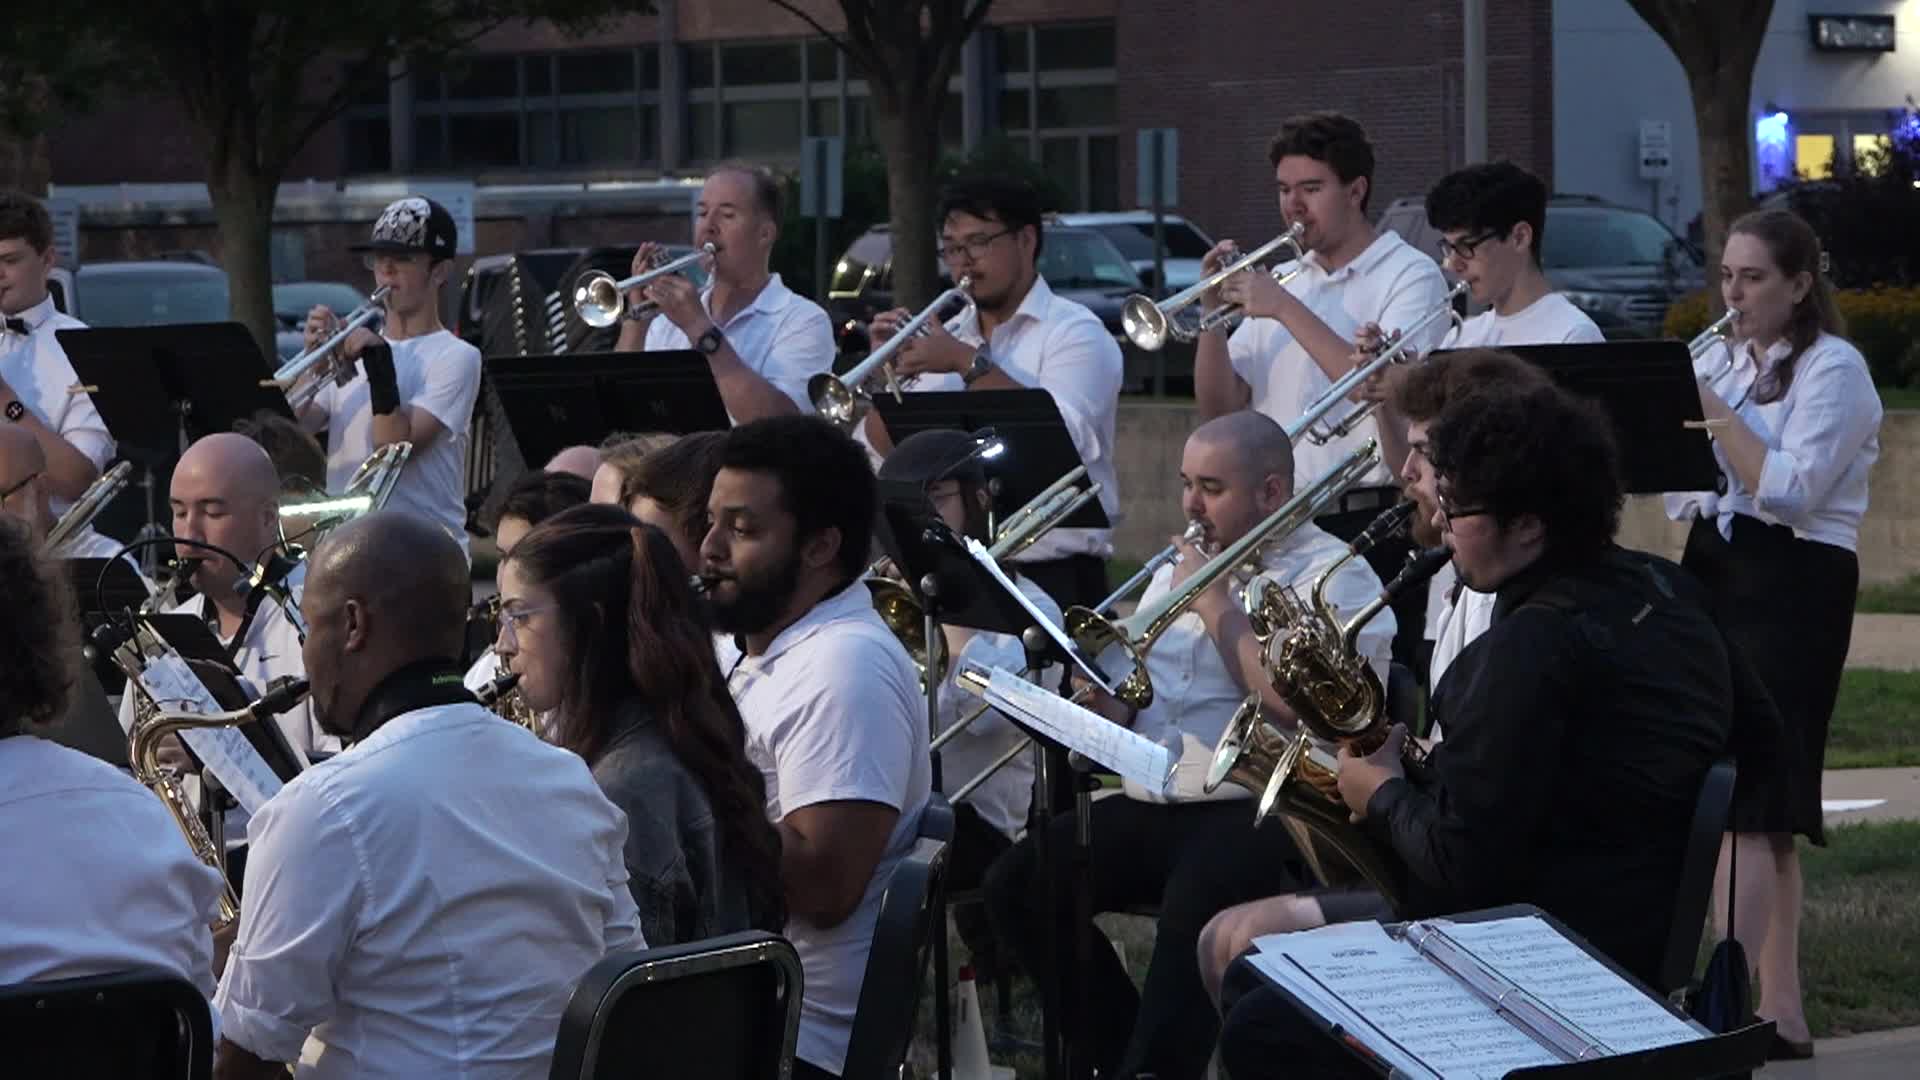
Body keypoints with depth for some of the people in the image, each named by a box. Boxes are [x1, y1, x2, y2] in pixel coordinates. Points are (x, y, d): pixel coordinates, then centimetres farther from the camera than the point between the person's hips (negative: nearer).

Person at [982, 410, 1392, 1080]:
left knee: (1194, 906, -37)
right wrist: (1098, 696, -4)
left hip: (1260, 809, -8)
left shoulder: (1333, 574, -1)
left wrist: (1215, 603, -9)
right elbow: (1121, 710, 21)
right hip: (1151, 804, 8)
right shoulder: (1178, 569, 22)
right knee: (1017, 885, -10)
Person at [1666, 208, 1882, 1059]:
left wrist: (1710, 409, -16)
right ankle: (1780, 1010, 11)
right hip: (1713, 574, 8)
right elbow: (1680, 479, 13)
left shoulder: (1834, 369, -8)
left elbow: (1789, 490, -19)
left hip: (1793, 588, -7)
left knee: (1745, 797, -13)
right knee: (1763, 804, 8)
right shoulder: (1721, 361, 14)